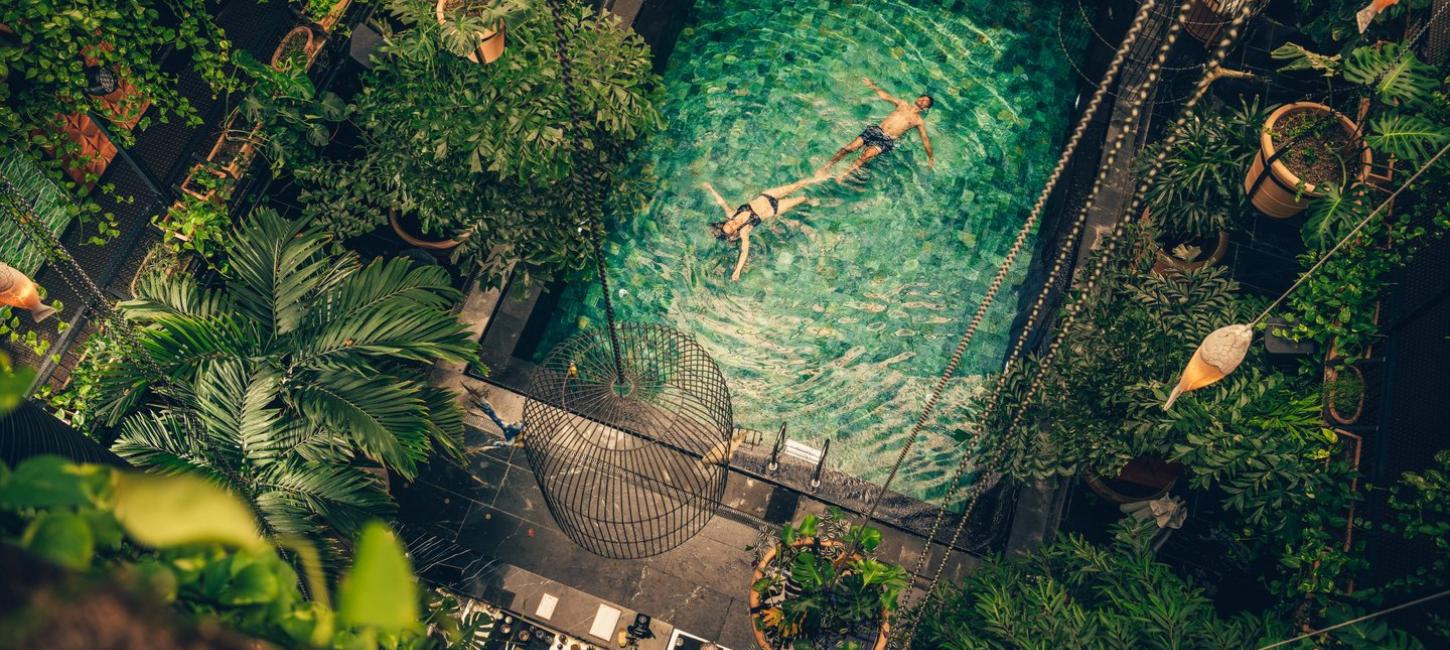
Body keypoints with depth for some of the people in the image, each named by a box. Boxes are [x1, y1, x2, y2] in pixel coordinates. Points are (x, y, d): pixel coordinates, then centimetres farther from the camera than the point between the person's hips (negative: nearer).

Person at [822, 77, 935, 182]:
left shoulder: (919, 121, 11)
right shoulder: (903, 104, 20)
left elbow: (925, 139, 13)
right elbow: (885, 96, 27)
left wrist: (930, 157, 10)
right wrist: (873, 86, 24)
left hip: (887, 140, -3)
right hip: (876, 130, 3)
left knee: (867, 155, -31)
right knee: (849, 148, -15)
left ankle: (843, 175, -30)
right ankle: (826, 167, -10)